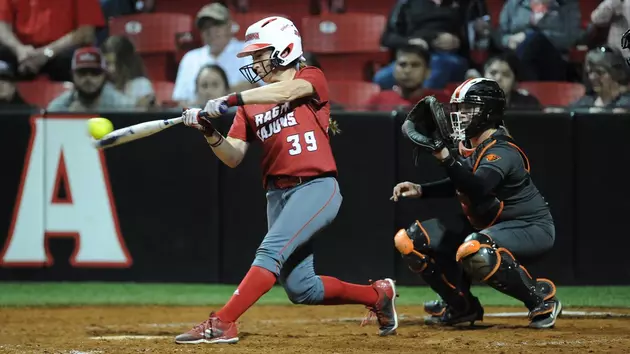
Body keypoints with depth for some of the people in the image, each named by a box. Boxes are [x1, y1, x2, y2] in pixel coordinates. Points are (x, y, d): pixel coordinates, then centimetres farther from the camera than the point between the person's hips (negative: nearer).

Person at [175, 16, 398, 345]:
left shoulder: (311, 78, 1)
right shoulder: (251, 103, 15)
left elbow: (289, 90, -23)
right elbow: (233, 157, 7)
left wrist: (231, 99, -30)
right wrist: (210, 133, -12)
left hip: (317, 187, -7)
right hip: (278, 195, 7)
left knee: (271, 250, -24)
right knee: (300, 289, 5)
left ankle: (222, 323, -32)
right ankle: (377, 295, 25)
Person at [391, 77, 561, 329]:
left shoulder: (501, 152, -25)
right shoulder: (467, 146, 1)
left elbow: (477, 188, -44)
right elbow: (459, 185, 18)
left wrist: (444, 155, -51)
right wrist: (420, 190, 5)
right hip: (484, 223, 10)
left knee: (474, 251, -42)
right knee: (409, 240, 3)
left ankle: (541, 298, -19)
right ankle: (461, 306, 16)